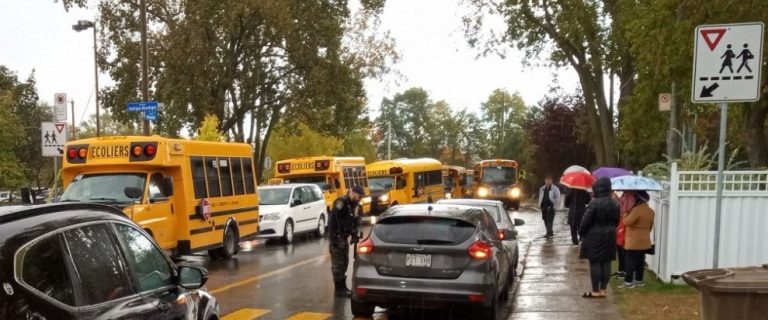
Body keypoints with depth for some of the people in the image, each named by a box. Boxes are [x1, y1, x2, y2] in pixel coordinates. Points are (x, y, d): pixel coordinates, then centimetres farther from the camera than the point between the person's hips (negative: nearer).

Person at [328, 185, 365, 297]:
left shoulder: (354, 205, 11)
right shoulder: (341, 202, -17)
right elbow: (332, 220, -22)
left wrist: (354, 233, 5)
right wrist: (333, 238, -24)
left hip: (344, 237, 9)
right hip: (337, 237, -9)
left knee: (344, 263, 15)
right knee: (338, 264, -3)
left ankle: (343, 287, 25)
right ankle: (338, 289, 3)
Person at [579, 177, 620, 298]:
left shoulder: (594, 203, -18)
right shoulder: (615, 204, 3)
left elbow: (586, 221, -15)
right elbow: (616, 221, 11)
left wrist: (581, 232, 1)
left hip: (594, 237, -6)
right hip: (609, 237, 6)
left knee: (595, 264, 0)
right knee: (606, 264, 8)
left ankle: (595, 291, 4)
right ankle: (603, 290, 14)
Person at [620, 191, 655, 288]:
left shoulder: (637, 209, -20)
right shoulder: (650, 211, 8)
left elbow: (626, 222, -24)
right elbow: (651, 226, 16)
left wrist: (625, 213, -9)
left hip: (634, 241, -8)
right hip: (644, 241, 8)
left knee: (630, 262, -3)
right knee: (640, 261, 14)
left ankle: (628, 282, -2)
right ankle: (639, 280, 20)